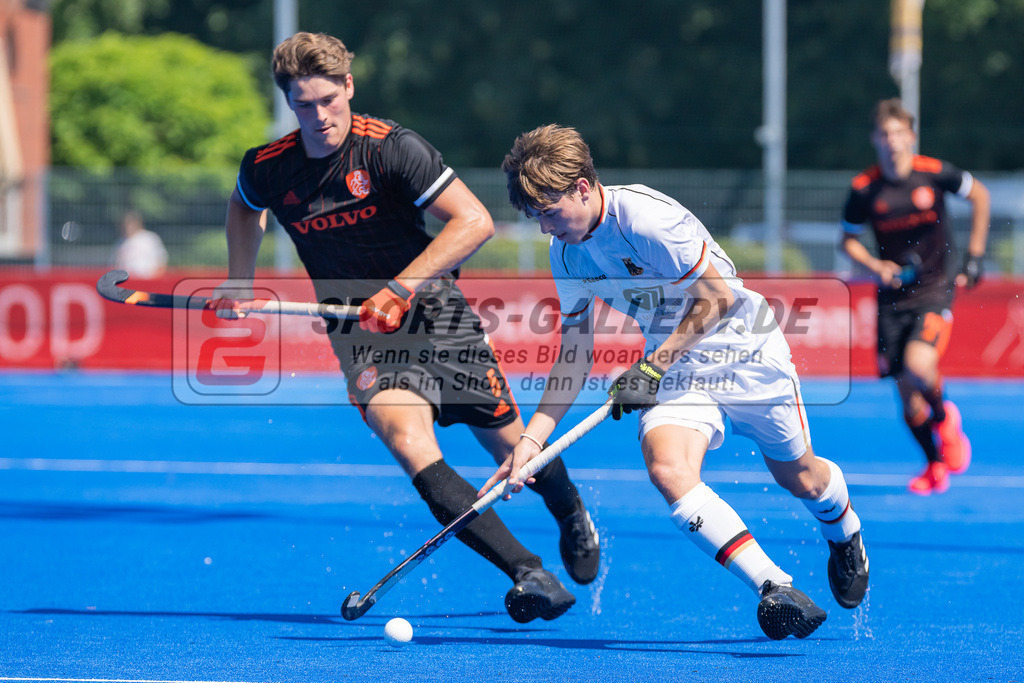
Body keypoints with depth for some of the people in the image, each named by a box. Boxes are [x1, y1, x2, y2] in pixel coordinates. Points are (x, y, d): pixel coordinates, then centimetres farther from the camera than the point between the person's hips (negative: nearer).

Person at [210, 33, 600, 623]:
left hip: (434, 310, -1)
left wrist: (399, 290, -26)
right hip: (363, 332, 2)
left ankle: (573, 516, 46)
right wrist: (240, 284, 15)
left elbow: (475, 222, -20)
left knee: (511, 447, 8)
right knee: (407, 439, -26)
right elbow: (244, 208, 23)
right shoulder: (267, 169, -4)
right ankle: (531, 575, -29)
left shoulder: (390, 148, -16)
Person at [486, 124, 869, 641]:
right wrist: (533, 437, -3)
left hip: (742, 351, -5)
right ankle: (775, 589, -29)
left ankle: (844, 533, 50)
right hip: (672, 369, 5)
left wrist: (652, 369, -22)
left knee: (800, 478, 11)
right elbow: (575, 352, 4)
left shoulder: (647, 218, -27)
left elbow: (717, 297, -21)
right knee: (667, 468, -26)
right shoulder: (567, 251, -3)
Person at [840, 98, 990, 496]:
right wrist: (875, 266, -10)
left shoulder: (935, 174, -9)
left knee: (918, 366, -26)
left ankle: (944, 418, 7)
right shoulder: (863, 190, -6)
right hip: (893, 296, 2)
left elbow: (979, 196, 9)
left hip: (935, 288, -2)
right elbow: (848, 240, 9)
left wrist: (974, 256, 8)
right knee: (906, 391, 1)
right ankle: (935, 466, 24)